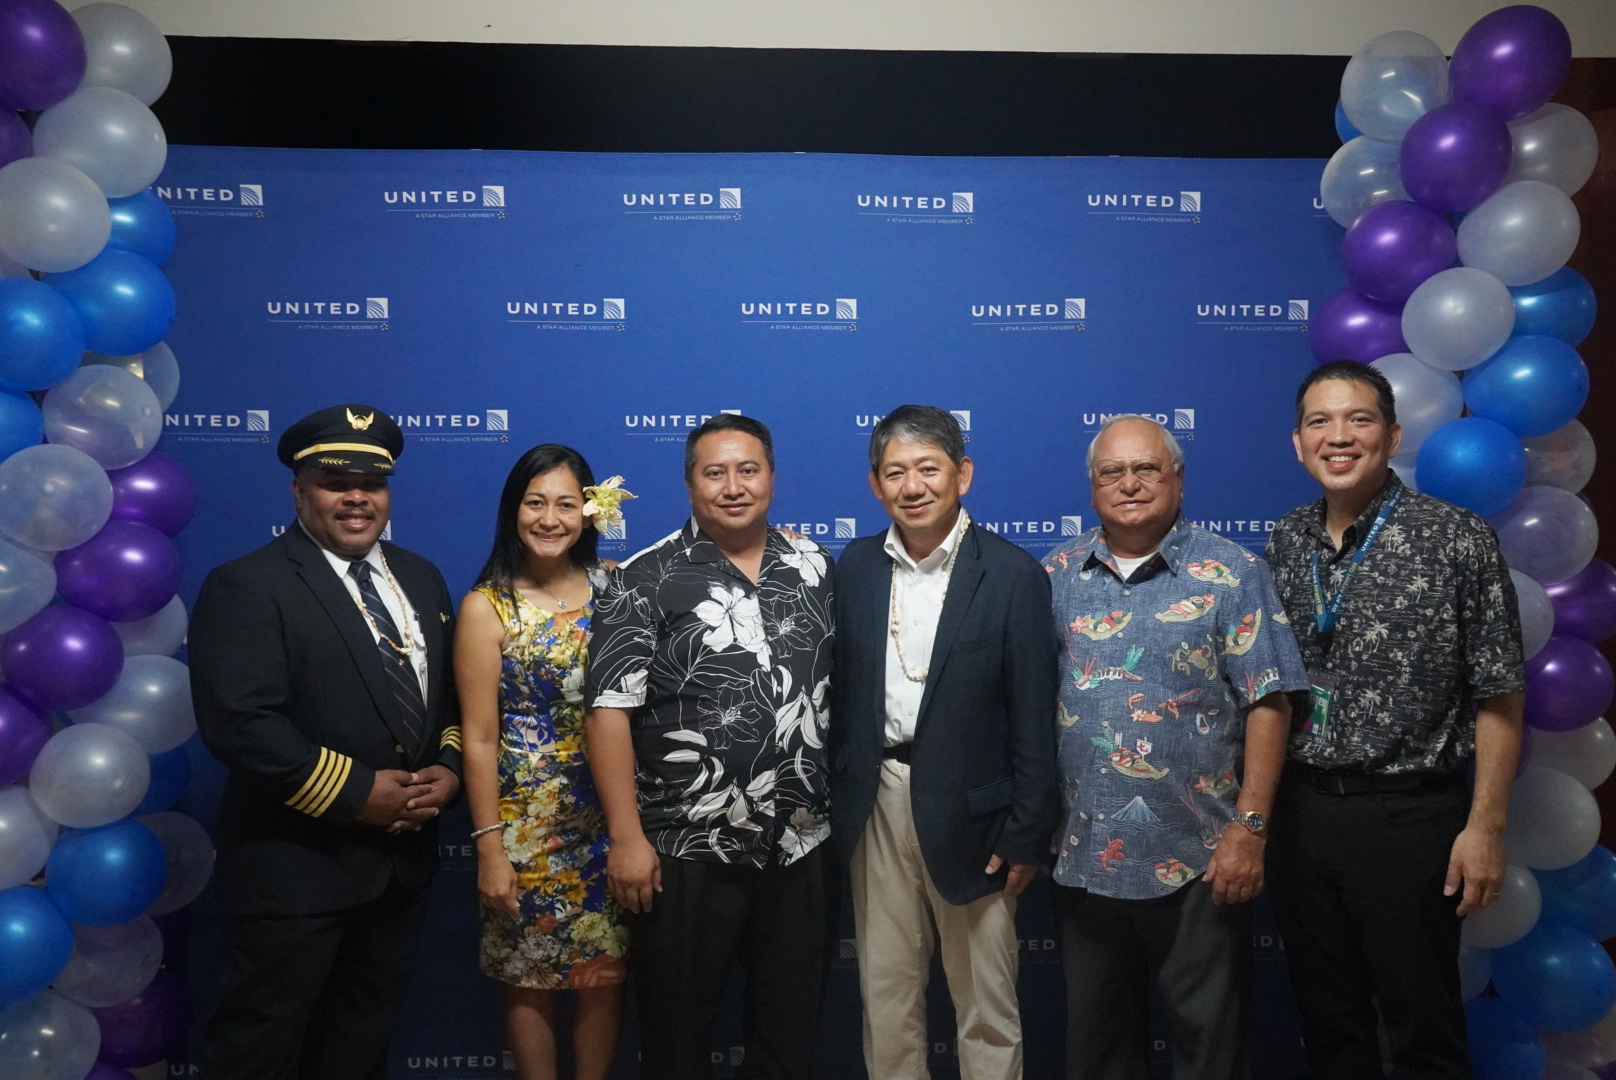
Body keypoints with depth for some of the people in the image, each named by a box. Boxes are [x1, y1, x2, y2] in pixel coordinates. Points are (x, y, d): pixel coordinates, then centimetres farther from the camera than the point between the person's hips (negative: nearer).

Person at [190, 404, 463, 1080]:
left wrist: (449, 767, -6)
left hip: (403, 858, 6)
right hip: (294, 866, -6)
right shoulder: (247, 587, -13)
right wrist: (358, 794, -21)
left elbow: (453, 689, 13)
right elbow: (239, 722, -23)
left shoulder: (420, 578, 9)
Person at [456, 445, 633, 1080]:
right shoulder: (487, 606, -6)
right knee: (530, 980, 11)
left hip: (608, 819, 2)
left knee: (608, 974, 10)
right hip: (526, 825, -2)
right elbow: (480, 736, -7)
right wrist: (489, 846, -8)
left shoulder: (613, 587, 1)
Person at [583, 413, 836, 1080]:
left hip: (801, 846, 4)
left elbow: (835, 686, 12)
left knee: (791, 1025, 17)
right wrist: (627, 837, -14)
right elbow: (610, 711, -10)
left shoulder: (814, 567, 5)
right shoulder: (649, 579, -8)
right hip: (685, 853, -3)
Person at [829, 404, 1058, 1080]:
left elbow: (1034, 719, -7)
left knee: (987, 1011, 10)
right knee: (885, 998, 15)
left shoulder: (1012, 575, -8)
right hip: (876, 805, 3)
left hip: (968, 815, -3)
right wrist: (836, 801, 4)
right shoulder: (855, 567, 4)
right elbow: (841, 693, 7)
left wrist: (1026, 835, -8)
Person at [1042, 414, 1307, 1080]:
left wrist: (1250, 827, -12)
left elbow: (1266, 704, -7)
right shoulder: (1057, 577, 5)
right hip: (1083, 857, 3)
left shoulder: (1230, 574, -4)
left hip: (1198, 860, -3)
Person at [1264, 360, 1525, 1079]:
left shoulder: (1457, 539, -10)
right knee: (1326, 1021, 18)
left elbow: (1498, 697, -8)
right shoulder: (1284, 544, 4)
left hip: (1408, 815, -4)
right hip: (1302, 811, 4)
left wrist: (1485, 827, -12)